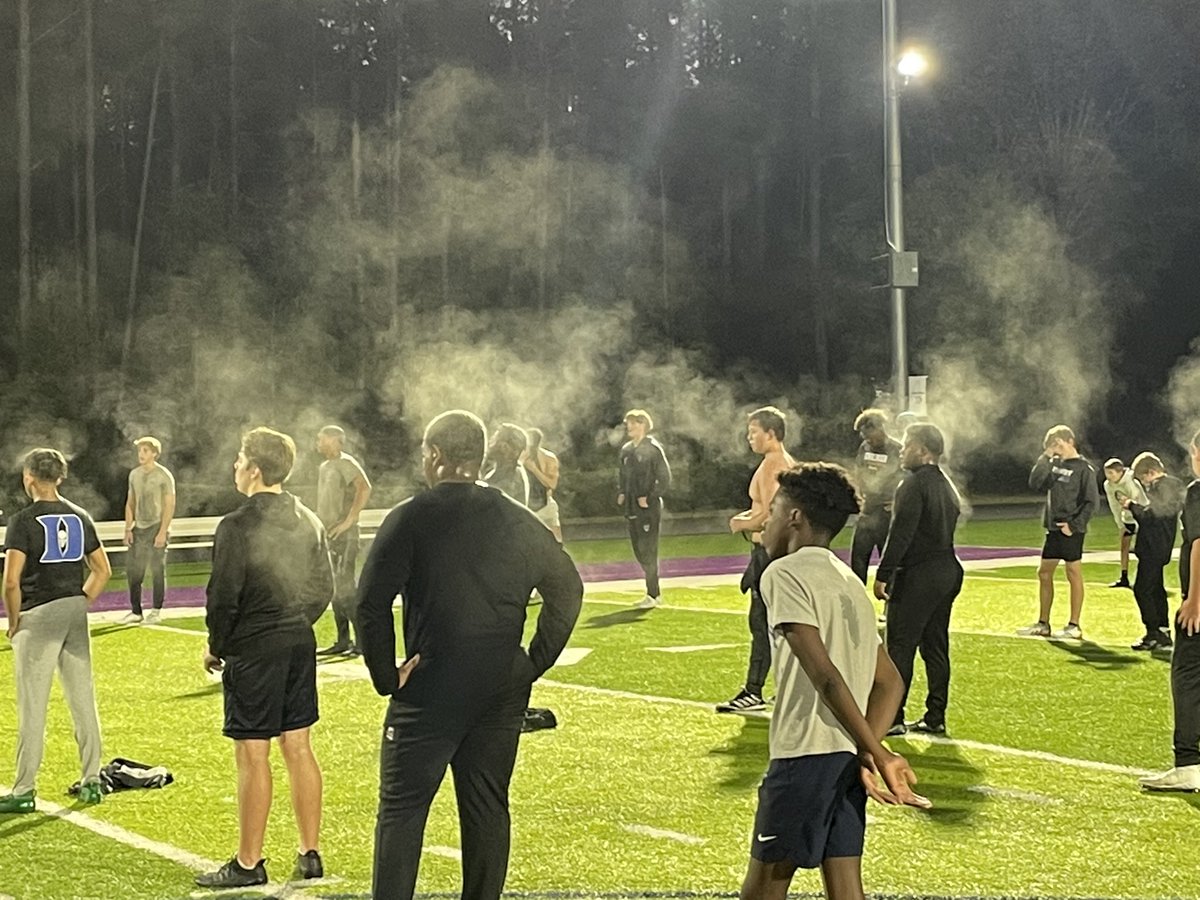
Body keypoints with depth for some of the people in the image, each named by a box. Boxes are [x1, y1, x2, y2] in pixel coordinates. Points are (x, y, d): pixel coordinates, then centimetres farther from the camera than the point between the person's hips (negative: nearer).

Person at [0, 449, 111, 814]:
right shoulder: (80, 517, 8)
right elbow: (102, 571, 12)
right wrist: (78, 605, 16)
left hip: (38, 618, -5)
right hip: (75, 614, 6)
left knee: (33, 707, -1)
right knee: (83, 700, 11)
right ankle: (91, 781, 17)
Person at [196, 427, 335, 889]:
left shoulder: (237, 526, -16)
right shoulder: (309, 521, 5)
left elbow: (224, 596, -15)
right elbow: (324, 588, 11)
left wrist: (216, 647, 0)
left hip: (254, 651, -7)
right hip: (301, 644, 7)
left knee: (252, 755, 0)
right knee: (298, 748, 13)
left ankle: (249, 864, 6)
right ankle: (310, 854, 18)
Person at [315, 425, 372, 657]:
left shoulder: (345, 463, -10)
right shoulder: (324, 468, 18)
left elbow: (364, 488, -26)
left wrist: (349, 520, -26)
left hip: (344, 535, -10)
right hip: (328, 534, 10)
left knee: (345, 587, -12)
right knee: (335, 589, 10)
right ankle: (342, 640, 15)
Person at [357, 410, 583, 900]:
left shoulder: (410, 518, -8)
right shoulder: (519, 522, 7)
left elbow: (372, 603, -13)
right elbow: (567, 589, 13)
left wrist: (386, 675, -4)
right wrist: (534, 663, 14)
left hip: (430, 690, -4)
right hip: (503, 694, 5)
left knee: (401, 808, 1)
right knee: (487, 808, 13)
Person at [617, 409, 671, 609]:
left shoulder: (653, 448, -8)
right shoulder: (627, 450, 12)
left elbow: (665, 478, -11)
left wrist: (649, 498, -15)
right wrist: (621, 494, 7)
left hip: (649, 508, -7)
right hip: (632, 509, 7)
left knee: (648, 550, -7)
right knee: (638, 550, 10)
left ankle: (652, 595, 0)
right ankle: (654, 591, 20)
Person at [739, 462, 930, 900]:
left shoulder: (784, 574, -7)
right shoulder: (849, 582, 19)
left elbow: (824, 675, -16)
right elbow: (890, 683, 15)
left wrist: (879, 754, -15)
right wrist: (869, 752, 3)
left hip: (805, 754, -8)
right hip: (848, 757, 8)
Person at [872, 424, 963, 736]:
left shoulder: (914, 484, -13)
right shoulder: (946, 486, 16)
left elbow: (901, 534, -19)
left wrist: (883, 575, -17)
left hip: (917, 576, -9)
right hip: (948, 571, 9)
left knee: (900, 646, -5)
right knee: (936, 646, 12)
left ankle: (892, 717, -6)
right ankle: (936, 717, 15)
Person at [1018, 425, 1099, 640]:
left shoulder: (1083, 468, -8)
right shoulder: (1055, 466, 12)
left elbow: (1091, 501, -11)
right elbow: (1035, 483, 3)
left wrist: (1074, 525, -16)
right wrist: (1046, 457, -3)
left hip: (1071, 531, -7)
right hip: (1053, 528, 7)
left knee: (1074, 574, -2)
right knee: (1044, 573, 9)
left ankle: (1074, 626, 1)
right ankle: (1043, 624, 17)